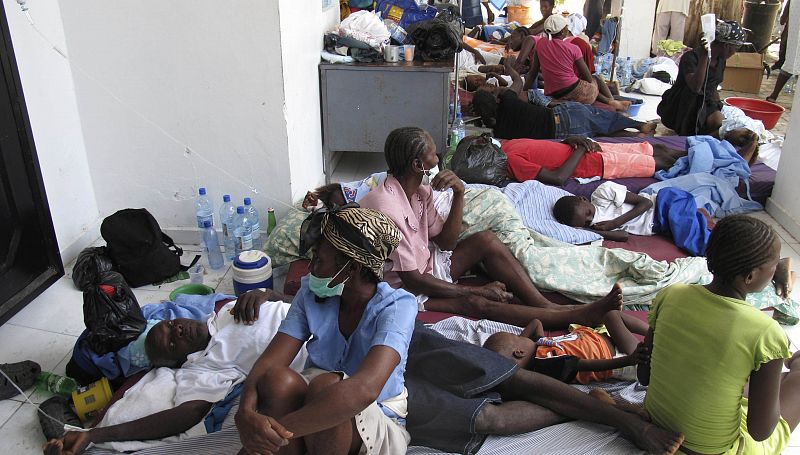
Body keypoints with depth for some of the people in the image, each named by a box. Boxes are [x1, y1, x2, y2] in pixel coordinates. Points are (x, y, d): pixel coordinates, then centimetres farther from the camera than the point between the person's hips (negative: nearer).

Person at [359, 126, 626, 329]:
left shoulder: (420, 190, -2)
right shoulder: (388, 208, -30)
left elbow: (445, 242, 1)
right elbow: (411, 280, -27)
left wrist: (459, 194, -14)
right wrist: (477, 290, -21)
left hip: (425, 268, 9)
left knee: (485, 240, -6)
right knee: (476, 303, -28)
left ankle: (547, 306, -10)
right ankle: (576, 316, -24)